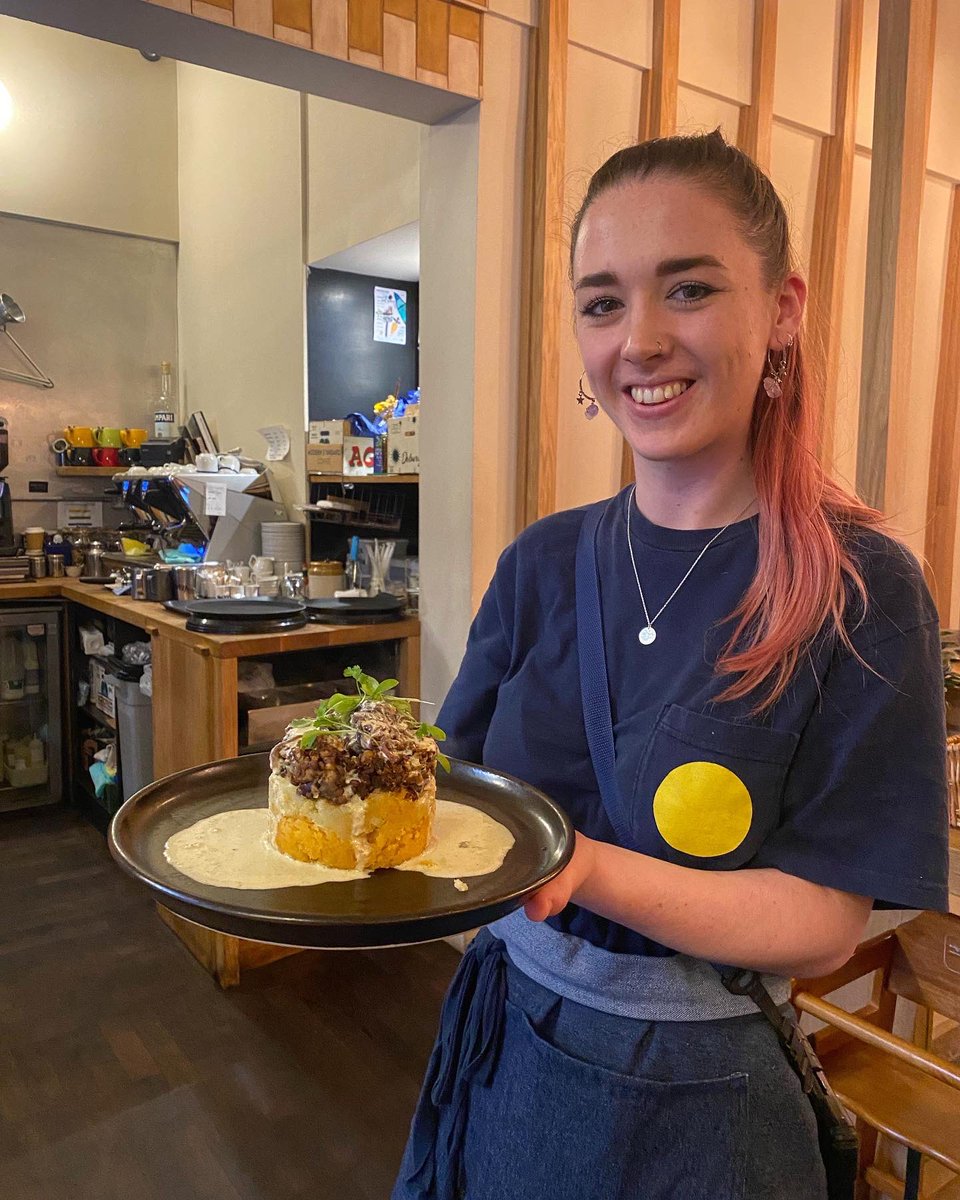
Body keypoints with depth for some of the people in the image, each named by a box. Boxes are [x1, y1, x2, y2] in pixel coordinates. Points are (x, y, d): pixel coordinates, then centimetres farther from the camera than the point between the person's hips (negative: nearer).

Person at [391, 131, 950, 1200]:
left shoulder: (858, 592, -17)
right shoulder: (545, 561, -6)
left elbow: (823, 924, -18)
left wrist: (576, 866, -33)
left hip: (695, 1101, -3)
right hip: (503, 1044, 4)